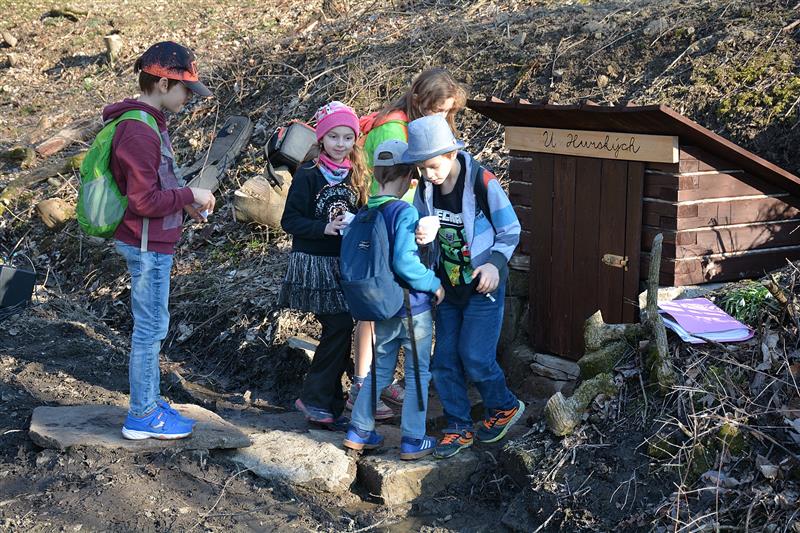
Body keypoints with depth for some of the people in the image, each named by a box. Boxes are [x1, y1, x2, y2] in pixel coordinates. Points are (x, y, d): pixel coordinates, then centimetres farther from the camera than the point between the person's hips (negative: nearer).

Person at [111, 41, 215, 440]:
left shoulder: (147, 123, 10)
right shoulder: (139, 132, -22)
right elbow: (143, 201, -24)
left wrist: (183, 200, 7)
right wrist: (189, 195, -15)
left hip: (151, 244, 10)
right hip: (147, 245, -10)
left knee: (151, 326, 17)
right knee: (151, 327, -1)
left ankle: (150, 402, 28)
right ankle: (142, 417, 9)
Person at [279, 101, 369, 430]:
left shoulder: (355, 175, 8)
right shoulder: (308, 175, -9)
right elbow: (290, 220, -10)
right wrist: (325, 228, -22)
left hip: (345, 264, 6)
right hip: (314, 263, -6)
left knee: (339, 332, 6)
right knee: (339, 327, -13)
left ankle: (329, 405, 15)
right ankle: (314, 398, 0)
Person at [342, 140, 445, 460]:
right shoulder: (404, 213, -20)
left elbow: (348, 260, 6)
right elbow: (405, 262, -28)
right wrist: (433, 283, -14)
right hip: (413, 307, -6)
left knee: (381, 370, 20)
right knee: (418, 372, 8)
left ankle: (359, 432, 23)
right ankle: (413, 440, 13)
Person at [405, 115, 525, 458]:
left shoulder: (483, 184, -19)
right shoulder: (426, 188, -4)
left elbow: (510, 231, -8)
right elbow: (420, 222, 10)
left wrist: (495, 263, -22)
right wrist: (421, 235, -15)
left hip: (483, 287, -6)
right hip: (447, 286, 6)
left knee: (475, 358, -6)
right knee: (445, 360, 5)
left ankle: (504, 407, 21)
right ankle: (459, 428, 19)